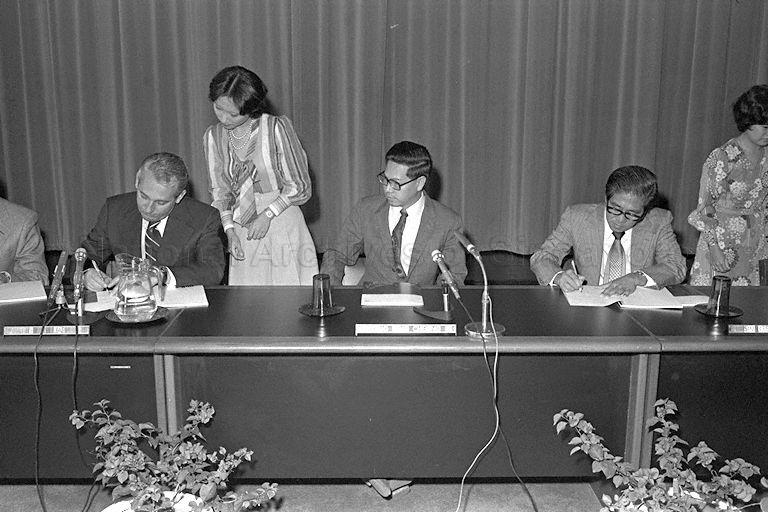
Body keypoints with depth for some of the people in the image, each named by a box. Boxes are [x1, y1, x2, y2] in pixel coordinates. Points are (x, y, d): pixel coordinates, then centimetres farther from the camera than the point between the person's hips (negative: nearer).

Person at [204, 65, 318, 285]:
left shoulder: (277, 128, -11)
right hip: (241, 230, 4)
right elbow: (219, 190, 9)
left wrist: (267, 215, -13)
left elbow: (299, 186, -5)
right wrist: (229, 229, -4)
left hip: (283, 225, -4)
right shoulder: (213, 136, 4)